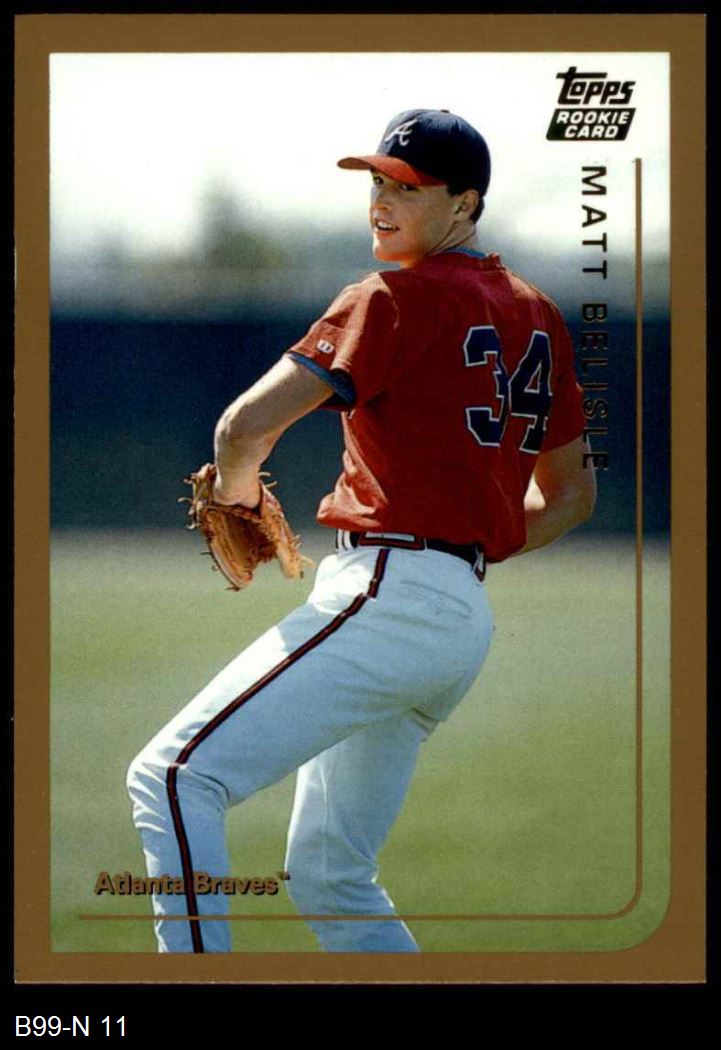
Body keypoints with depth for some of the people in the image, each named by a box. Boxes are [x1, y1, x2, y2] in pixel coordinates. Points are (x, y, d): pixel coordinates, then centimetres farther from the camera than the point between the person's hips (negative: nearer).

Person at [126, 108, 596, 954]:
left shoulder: (402, 299, -7)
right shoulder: (537, 318, 17)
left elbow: (248, 424, -13)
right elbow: (571, 497, 26)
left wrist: (236, 502, 7)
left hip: (388, 599, -9)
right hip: (467, 621, 9)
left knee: (175, 777, -17)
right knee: (328, 876, 18)